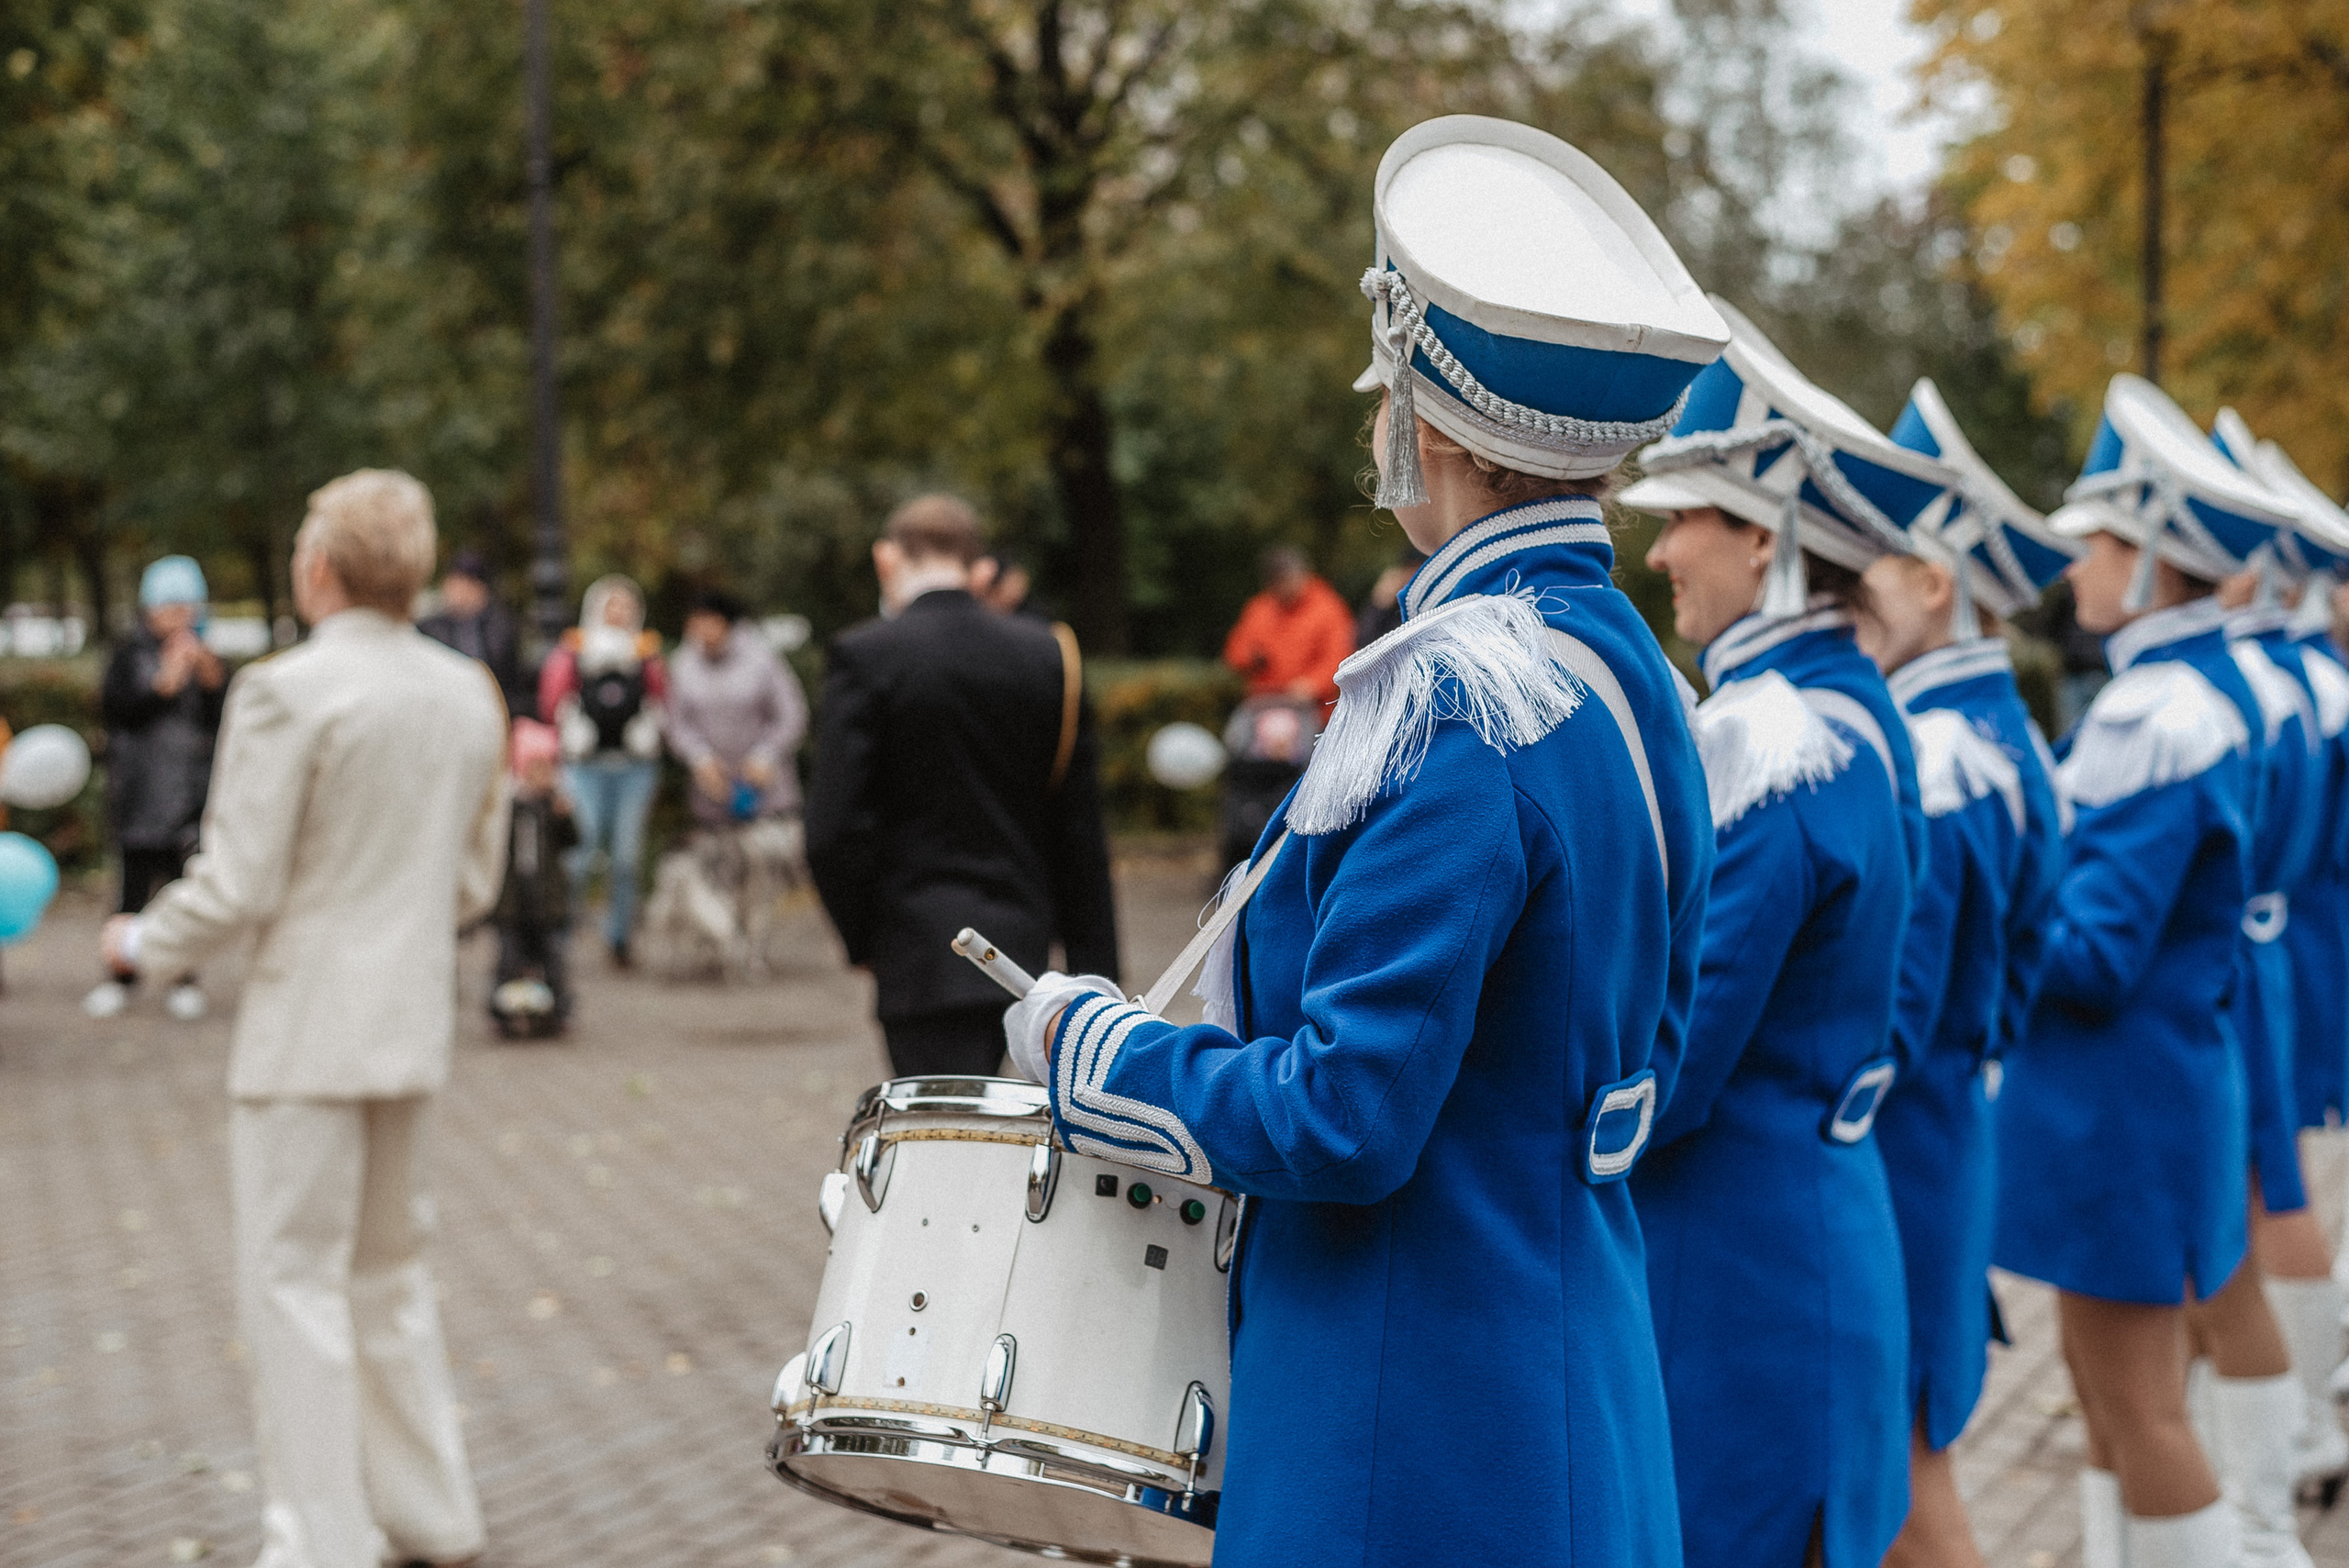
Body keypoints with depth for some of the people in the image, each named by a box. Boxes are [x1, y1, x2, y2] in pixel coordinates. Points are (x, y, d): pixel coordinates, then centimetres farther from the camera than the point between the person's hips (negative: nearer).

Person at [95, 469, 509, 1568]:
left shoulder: (286, 692, -16)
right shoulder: (468, 695, 6)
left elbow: (235, 889, -15)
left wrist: (142, 944, 3)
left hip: (306, 1032, -7)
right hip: (413, 1027, 7)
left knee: (294, 1287, 1)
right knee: (390, 1276, 19)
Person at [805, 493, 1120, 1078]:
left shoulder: (865, 656, -9)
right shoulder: (1050, 656, 4)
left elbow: (834, 827, -13)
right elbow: (1080, 829, 6)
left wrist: (862, 940, 3)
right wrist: (1097, 972, 11)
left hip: (925, 958, -5)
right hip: (1021, 952, 5)